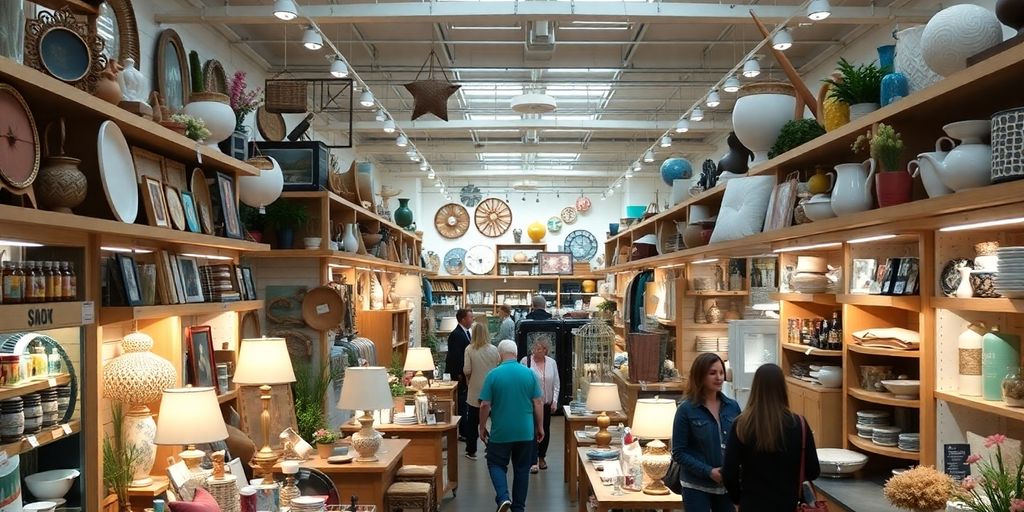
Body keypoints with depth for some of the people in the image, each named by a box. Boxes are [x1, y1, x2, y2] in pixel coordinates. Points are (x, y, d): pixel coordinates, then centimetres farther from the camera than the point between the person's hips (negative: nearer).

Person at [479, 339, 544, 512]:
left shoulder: (493, 374, -9)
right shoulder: (529, 373, -3)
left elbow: (485, 405, -8)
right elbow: (538, 403, -1)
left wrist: (482, 428, 4)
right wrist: (540, 427, 9)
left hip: (501, 432, -2)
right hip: (525, 432, 2)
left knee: (496, 464, 15)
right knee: (522, 469, 13)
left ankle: (503, 497, -6)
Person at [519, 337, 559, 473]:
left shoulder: (552, 363, 3)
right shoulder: (525, 361, -8)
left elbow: (556, 384, 7)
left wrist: (555, 401, 0)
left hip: (546, 403, 4)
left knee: (545, 431, 12)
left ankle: (541, 457, 29)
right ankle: (534, 461, 1)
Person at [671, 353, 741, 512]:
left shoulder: (732, 406, 2)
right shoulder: (686, 409, -10)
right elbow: (678, 453, -9)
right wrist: (708, 471, -18)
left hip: (727, 484, 4)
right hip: (696, 486, -4)